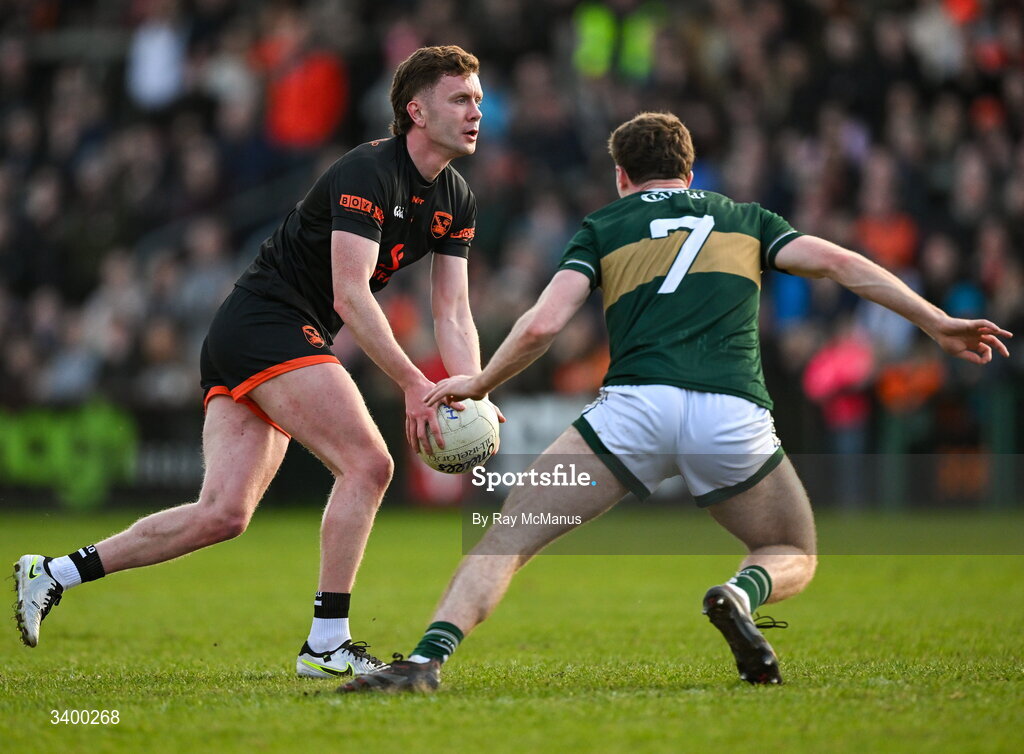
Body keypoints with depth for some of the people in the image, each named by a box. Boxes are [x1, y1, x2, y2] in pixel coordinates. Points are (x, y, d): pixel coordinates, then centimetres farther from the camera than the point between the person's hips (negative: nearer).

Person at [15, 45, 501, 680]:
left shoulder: (457, 203, 10)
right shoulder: (369, 172, -17)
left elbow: (453, 316, 7)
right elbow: (350, 296, -25)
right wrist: (415, 385, -29)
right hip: (265, 323, -9)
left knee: (223, 515, 1)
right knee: (368, 464, -17)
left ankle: (53, 574, 8)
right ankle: (326, 643, -12)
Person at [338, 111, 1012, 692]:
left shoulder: (602, 228, 22)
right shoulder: (744, 220, 28)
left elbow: (543, 325, 9)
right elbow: (840, 263, 15)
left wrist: (479, 384, 25)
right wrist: (938, 323, 17)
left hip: (635, 405, -1)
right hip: (735, 417, 1)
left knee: (507, 540, 7)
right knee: (794, 557, 23)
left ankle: (427, 659, -16)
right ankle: (741, 594, -12)